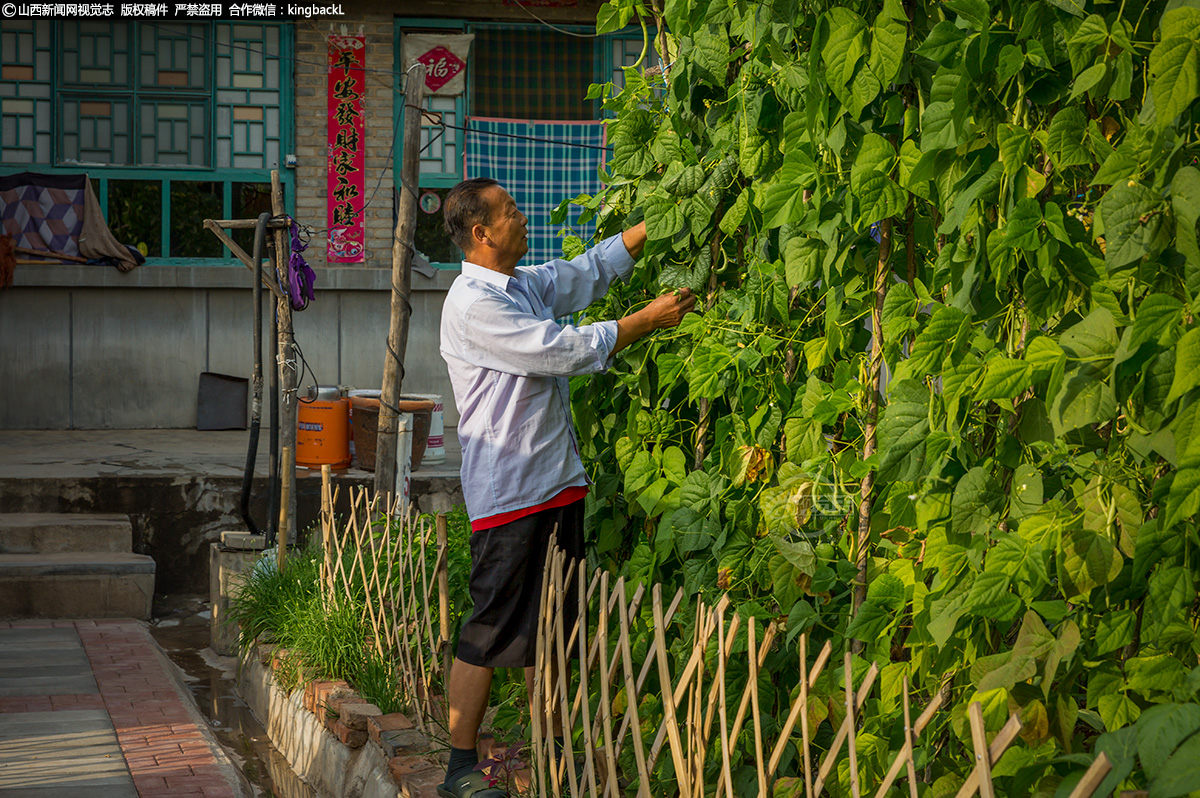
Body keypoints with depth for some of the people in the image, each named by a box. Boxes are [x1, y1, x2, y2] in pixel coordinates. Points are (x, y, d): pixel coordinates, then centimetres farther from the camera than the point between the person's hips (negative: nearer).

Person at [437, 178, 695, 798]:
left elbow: (592, 269, 26)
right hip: (506, 493, -9)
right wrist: (647, 321, -9)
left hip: (557, 486, 9)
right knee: (491, 630, -5)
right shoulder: (471, 304, -15)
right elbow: (561, 350, -17)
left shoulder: (527, 285, 13)